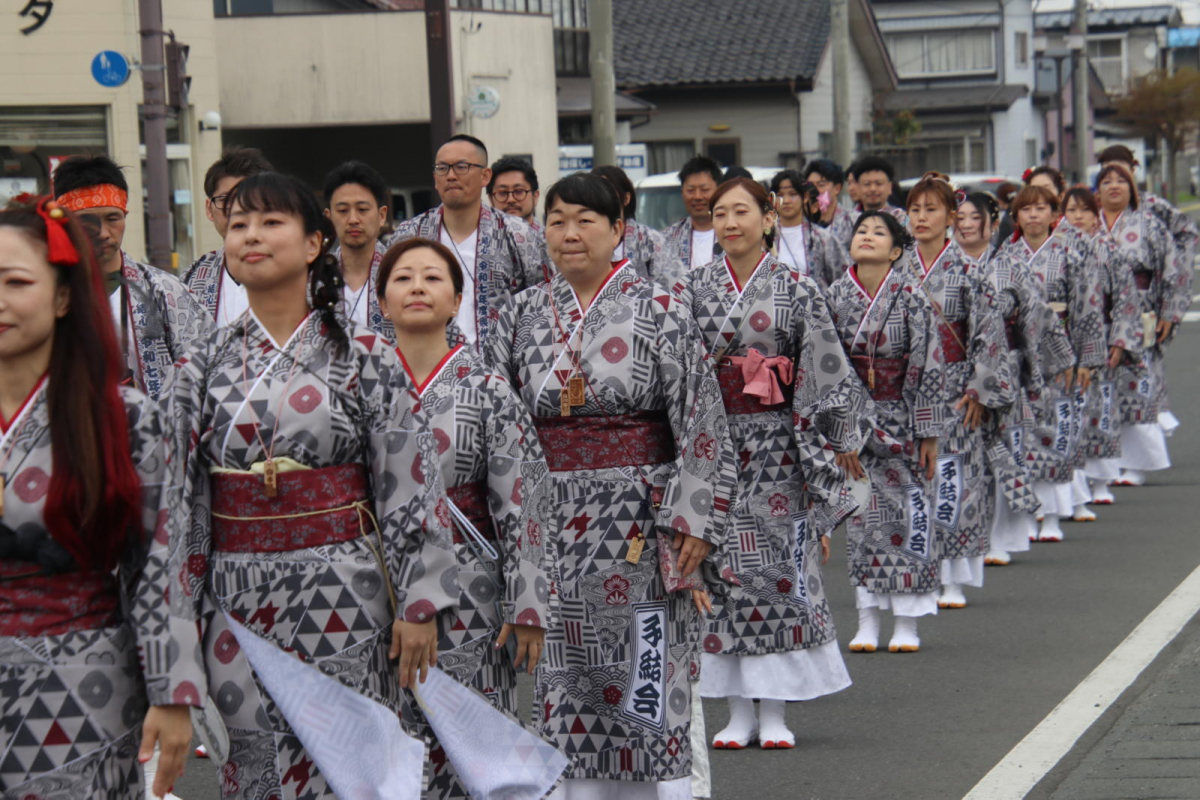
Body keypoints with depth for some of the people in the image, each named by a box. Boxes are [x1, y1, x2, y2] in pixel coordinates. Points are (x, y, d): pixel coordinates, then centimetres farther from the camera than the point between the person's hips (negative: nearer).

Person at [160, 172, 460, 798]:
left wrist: (419, 603, -6)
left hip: (343, 598, -2)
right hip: (238, 602, 2)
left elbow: (410, 482, -2)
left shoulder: (365, 358, -1)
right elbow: (181, 500, 7)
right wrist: (178, 625, 4)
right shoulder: (203, 366, 6)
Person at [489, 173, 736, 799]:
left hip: (637, 523, -3)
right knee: (559, 683, 4)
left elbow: (701, 423, -6)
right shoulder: (522, 315, 8)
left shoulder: (658, 313, -2)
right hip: (546, 524, 3)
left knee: (646, 683, -1)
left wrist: (693, 521, -12)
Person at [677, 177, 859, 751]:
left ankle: (774, 712, 5)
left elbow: (820, 376, -1)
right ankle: (738, 711, 8)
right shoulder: (694, 288, 7)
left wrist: (818, 458, -6)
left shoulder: (796, 289, 1)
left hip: (774, 443, -2)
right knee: (721, 566, 1)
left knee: (780, 567, -2)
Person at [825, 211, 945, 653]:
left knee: (909, 510, -1)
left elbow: (928, 364, -7)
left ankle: (907, 624, 7)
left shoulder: (910, 294, -8)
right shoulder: (836, 295, 0)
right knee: (861, 512, 4)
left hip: (900, 415, -3)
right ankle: (867, 621, 10)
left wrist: (929, 432, -9)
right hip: (855, 416, 3)